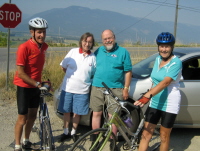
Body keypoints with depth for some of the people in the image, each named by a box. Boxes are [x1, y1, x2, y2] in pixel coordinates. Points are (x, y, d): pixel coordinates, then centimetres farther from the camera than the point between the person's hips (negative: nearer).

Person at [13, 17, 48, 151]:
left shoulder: (44, 46, -2)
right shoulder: (24, 47, -22)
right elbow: (20, 72, -21)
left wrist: (40, 82, 14)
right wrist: (37, 83, -21)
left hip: (36, 86, 6)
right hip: (24, 87, -6)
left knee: (33, 115, 15)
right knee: (23, 118, 1)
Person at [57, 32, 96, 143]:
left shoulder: (93, 57, -2)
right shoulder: (73, 52, -1)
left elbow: (94, 74, 5)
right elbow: (63, 66, 8)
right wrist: (71, 76, 5)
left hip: (82, 90, -1)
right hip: (67, 87, 1)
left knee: (77, 113, 8)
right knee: (66, 111, 11)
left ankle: (73, 132, 29)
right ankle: (66, 132, 29)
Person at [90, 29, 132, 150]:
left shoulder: (123, 52, 1)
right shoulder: (98, 51, 12)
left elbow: (128, 72, 0)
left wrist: (126, 88, -5)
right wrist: (92, 83, 8)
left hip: (115, 89, -3)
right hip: (97, 88, 3)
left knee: (113, 116, 1)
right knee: (96, 114, 7)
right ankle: (94, 140, 19)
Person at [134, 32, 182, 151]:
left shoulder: (176, 62, -16)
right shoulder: (158, 59, 6)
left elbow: (165, 82, -29)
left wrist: (147, 96, -39)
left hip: (169, 104, -6)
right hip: (155, 102, 6)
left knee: (164, 137, 7)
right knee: (146, 134, 5)